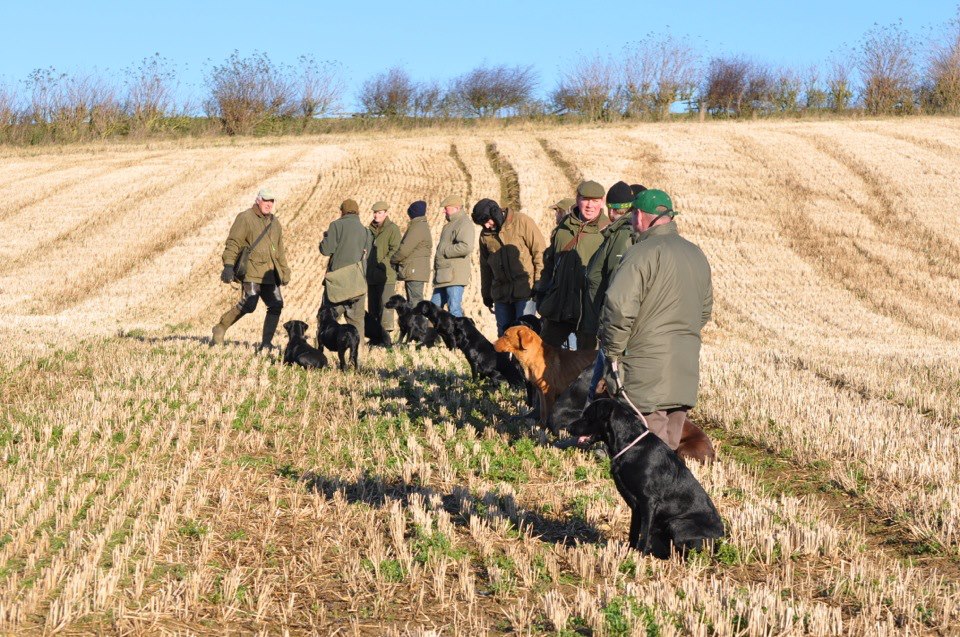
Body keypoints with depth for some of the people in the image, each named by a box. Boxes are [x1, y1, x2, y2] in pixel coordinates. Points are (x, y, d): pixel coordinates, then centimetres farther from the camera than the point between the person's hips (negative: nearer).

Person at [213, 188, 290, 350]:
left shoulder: (275, 222, 19)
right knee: (248, 304, -16)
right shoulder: (245, 218, -3)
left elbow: (280, 250, 28)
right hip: (251, 271, -7)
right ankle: (220, 328, 2)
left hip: (270, 274, 7)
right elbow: (233, 242, -10)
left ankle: (266, 343, 5)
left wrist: (284, 271, 25)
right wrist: (228, 265, -20)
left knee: (276, 305, -2)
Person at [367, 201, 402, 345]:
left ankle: (387, 337, -12)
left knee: (386, 305, -12)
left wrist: (383, 263, -16)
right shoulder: (371, 229, 17)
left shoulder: (392, 229, -5)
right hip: (372, 275, 8)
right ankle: (377, 335, 18)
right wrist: (367, 265, 9)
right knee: (373, 308, 11)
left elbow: (395, 249, -13)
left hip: (386, 275, -8)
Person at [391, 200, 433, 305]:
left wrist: (392, 260, -2)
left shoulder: (418, 228, -15)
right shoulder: (423, 226, 18)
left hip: (414, 272, -10)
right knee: (417, 302, 13)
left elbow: (404, 249, -18)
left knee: (415, 302, -12)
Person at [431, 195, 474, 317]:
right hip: (444, 276, 10)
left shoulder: (464, 224, -10)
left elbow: (467, 247, -26)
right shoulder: (451, 224, 23)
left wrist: (444, 251, -16)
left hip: (455, 276, -10)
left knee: (454, 310, -10)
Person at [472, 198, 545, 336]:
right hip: (501, 292, 5)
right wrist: (486, 294, 18)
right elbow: (485, 266, 18)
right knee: (504, 334, 8)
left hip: (525, 289, -5)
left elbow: (539, 250, -8)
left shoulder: (521, 222, -7)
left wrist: (540, 282, -11)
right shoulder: (485, 234, 8)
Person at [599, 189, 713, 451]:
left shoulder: (642, 253, -13)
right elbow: (705, 310, 23)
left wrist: (613, 351, -10)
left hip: (647, 370, -8)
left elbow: (619, 307, -21)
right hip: (686, 371, 8)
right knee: (669, 447, 13)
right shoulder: (697, 254, 14)